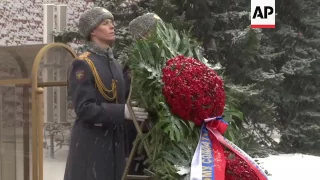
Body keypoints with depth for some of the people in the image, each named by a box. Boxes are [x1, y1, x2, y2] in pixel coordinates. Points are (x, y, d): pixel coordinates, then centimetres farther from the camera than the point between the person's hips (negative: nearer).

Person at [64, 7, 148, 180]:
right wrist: (123, 112, -24)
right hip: (91, 142, -7)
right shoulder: (83, 64, -10)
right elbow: (84, 108, -18)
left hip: (114, 141, 7)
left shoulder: (116, 65, 14)